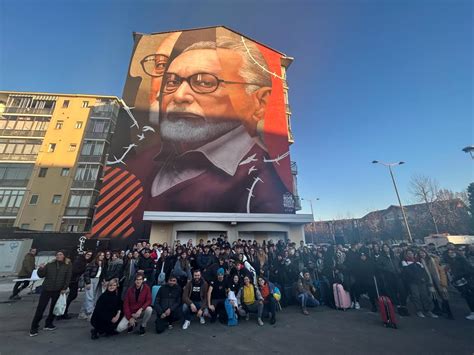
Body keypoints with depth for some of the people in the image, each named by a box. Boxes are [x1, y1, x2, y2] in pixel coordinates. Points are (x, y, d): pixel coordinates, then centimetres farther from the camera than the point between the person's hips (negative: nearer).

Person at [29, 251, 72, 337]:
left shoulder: (68, 266, -3)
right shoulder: (49, 265, 2)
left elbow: (68, 278, -3)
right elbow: (41, 275, 0)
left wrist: (64, 288, -8)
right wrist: (41, 269, -18)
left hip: (58, 290, 0)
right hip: (46, 289, 0)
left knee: (53, 308, 10)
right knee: (40, 308, 0)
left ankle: (48, 324, 28)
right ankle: (34, 328, 15)